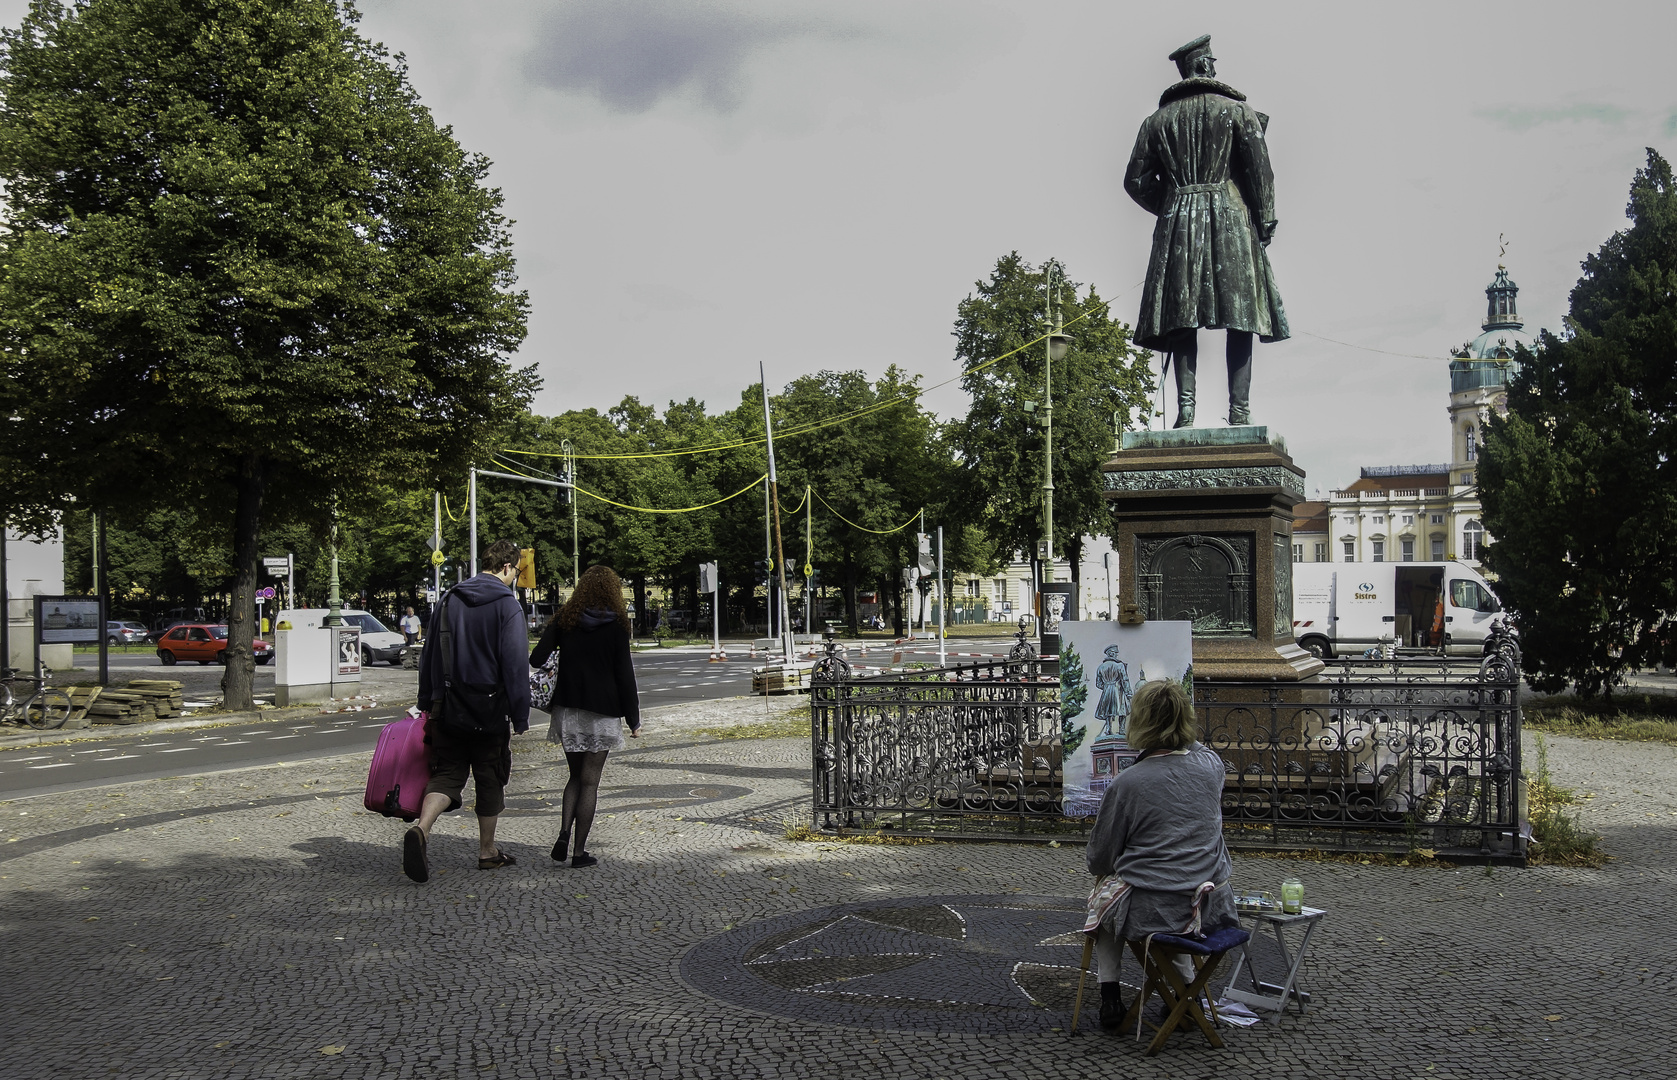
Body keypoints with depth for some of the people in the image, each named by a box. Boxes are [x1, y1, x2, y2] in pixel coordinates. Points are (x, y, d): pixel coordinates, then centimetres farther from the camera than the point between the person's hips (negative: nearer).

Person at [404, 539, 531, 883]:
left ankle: (421, 830, -19)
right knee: (490, 780, 10)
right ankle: (487, 852, 20)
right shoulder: (508, 606, -10)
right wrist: (521, 717, -8)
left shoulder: (450, 599, 8)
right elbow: (516, 666, -13)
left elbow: (429, 655, 12)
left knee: (447, 773, 7)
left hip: (446, 708, 4)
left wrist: (426, 703, 19)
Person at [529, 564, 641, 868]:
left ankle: (563, 835, -3)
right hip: (602, 714, -3)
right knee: (589, 782, 4)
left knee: (576, 776, 16)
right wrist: (633, 720, 0)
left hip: (567, 709, 3)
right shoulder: (616, 625, -6)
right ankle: (579, 851, 5)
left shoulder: (563, 619, 1)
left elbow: (536, 659, -6)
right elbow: (624, 675, -6)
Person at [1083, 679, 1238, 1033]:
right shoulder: (1211, 765, -6)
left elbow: (1099, 861, -5)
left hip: (1149, 911, -4)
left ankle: (1109, 994, 23)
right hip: (1210, 908, 4)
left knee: (1103, 895, 29)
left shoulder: (1126, 783, -18)